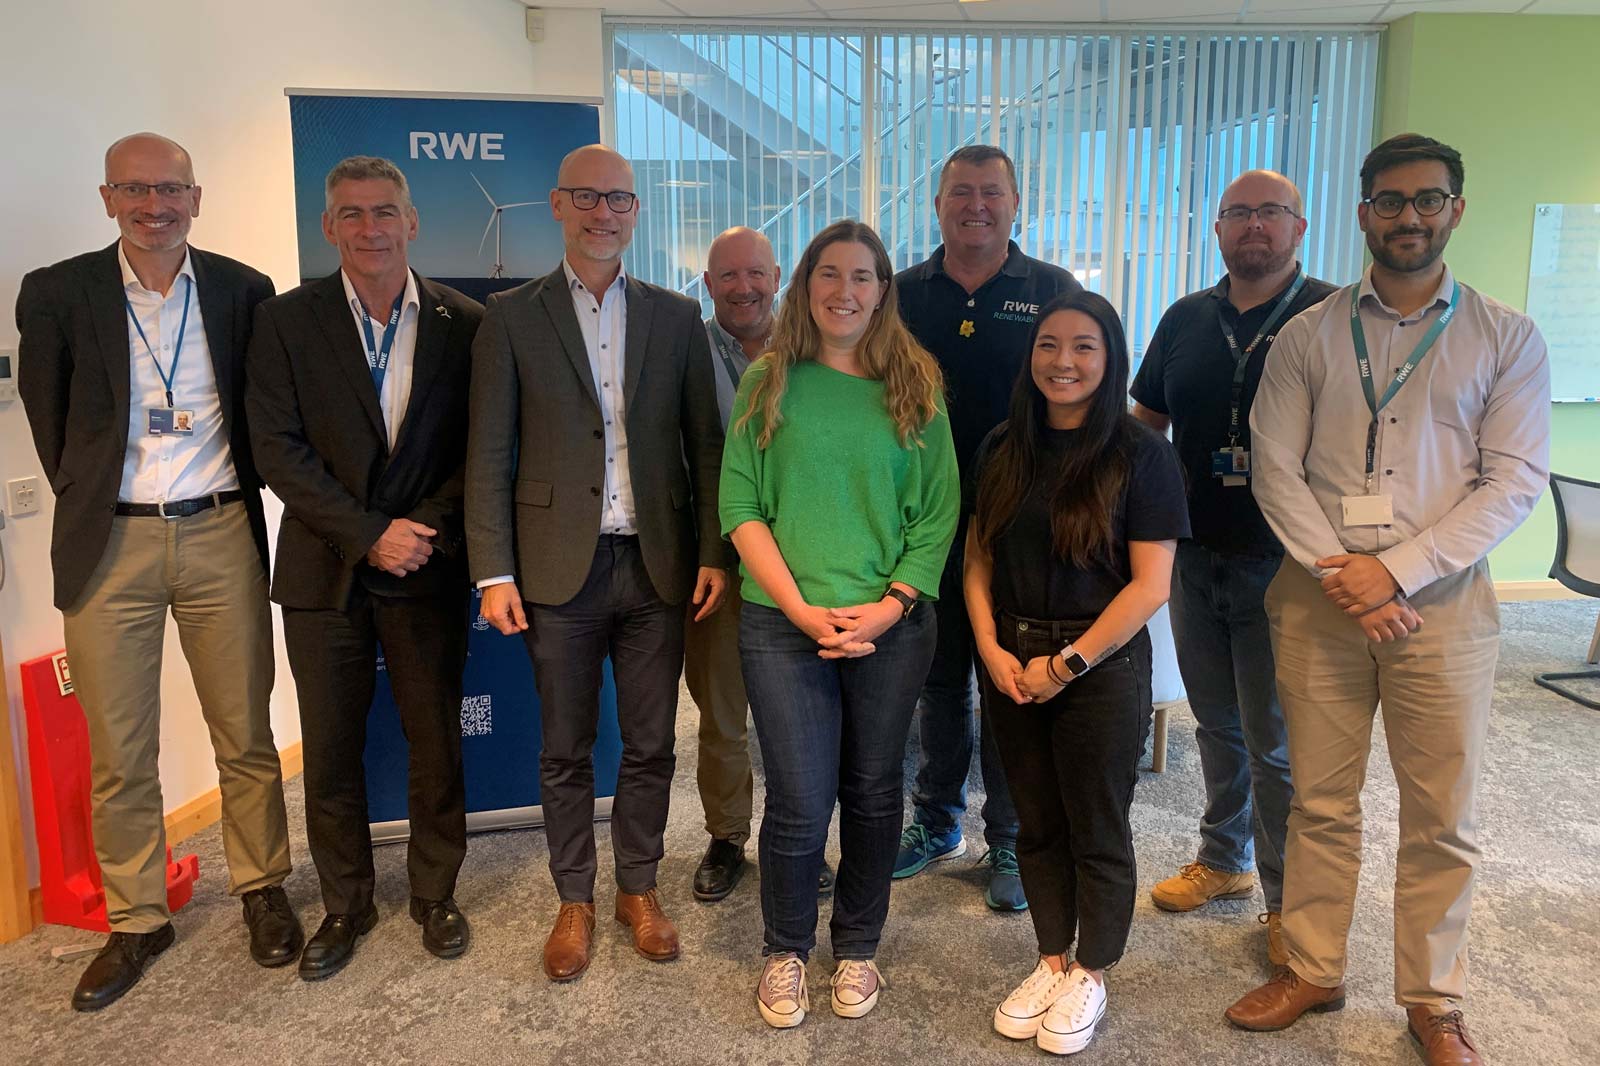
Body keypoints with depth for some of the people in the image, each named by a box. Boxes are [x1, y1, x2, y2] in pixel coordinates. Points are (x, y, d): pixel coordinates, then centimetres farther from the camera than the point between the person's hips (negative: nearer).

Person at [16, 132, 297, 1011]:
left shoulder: (243, 289, 4)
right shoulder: (56, 294, 1)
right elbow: (49, 420, 8)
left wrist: (238, 495, 8)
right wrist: (89, 504, 9)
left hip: (220, 534, 1)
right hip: (111, 543, 0)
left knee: (245, 733, 8)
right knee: (118, 753, 7)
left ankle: (261, 889, 26)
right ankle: (135, 921, 23)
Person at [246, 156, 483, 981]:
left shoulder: (463, 323, 1)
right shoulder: (285, 321, 1)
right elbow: (278, 450, -5)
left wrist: (429, 531, -13)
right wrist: (369, 535, -13)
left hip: (428, 568, 0)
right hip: (326, 568, 1)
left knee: (437, 743, 8)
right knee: (330, 751, 10)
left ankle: (435, 895, 28)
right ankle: (345, 906, 29)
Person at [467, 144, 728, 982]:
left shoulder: (677, 317, 7)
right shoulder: (511, 316, 2)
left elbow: (705, 442, 5)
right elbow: (489, 453, -1)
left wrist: (713, 552, -3)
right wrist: (494, 573, -6)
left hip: (657, 564, 2)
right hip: (560, 567, -1)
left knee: (650, 745, 11)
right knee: (565, 749, 11)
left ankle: (638, 888, 31)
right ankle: (574, 901, 28)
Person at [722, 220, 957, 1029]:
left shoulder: (916, 387, 4)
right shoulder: (768, 382, 2)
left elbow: (938, 512, 2)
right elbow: (740, 506, -2)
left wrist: (890, 605, -10)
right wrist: (802, 608, -12)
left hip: (892, 626, 2)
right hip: (783, 624, -1)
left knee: (873, 794, 12)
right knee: (799, 802, 1)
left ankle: (857, 948, 33)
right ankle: (784, 951, 26)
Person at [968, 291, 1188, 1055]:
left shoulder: (1140, 456, -8)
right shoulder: (1002, 449, 5)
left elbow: (1151, 584, -11)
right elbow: (978, 558, 7)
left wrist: (1068, 663, -13)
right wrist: (992, 649, -7)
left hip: (1101, 668, -4)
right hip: (1013, 665, 4)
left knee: (1097, 832, 10)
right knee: (1037, 826, 15)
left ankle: (1089, 976, 29)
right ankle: (1051, 961, 33)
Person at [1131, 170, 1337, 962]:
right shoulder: (1186, 320, 8)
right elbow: (1142, 424, 16)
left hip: (1281, 567, -5)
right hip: (1194, 556, 5)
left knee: (1276, 743, 3)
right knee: (1217, 725, 19)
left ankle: (1288, 901, 21)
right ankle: (1225, 860, 37)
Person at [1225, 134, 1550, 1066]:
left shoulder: (1507, 339, 3)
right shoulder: (1308, 336, 5)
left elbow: (1515, 480, -5)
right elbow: (1276, 470, -1)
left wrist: (1397, 570, -15)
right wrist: (1339, 573, -12)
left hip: (1443, 602, 0)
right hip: (1320, 598, 1)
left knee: (1443, 816, 8)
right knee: (1322, 801, 10)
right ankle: (1313, 972, 26)